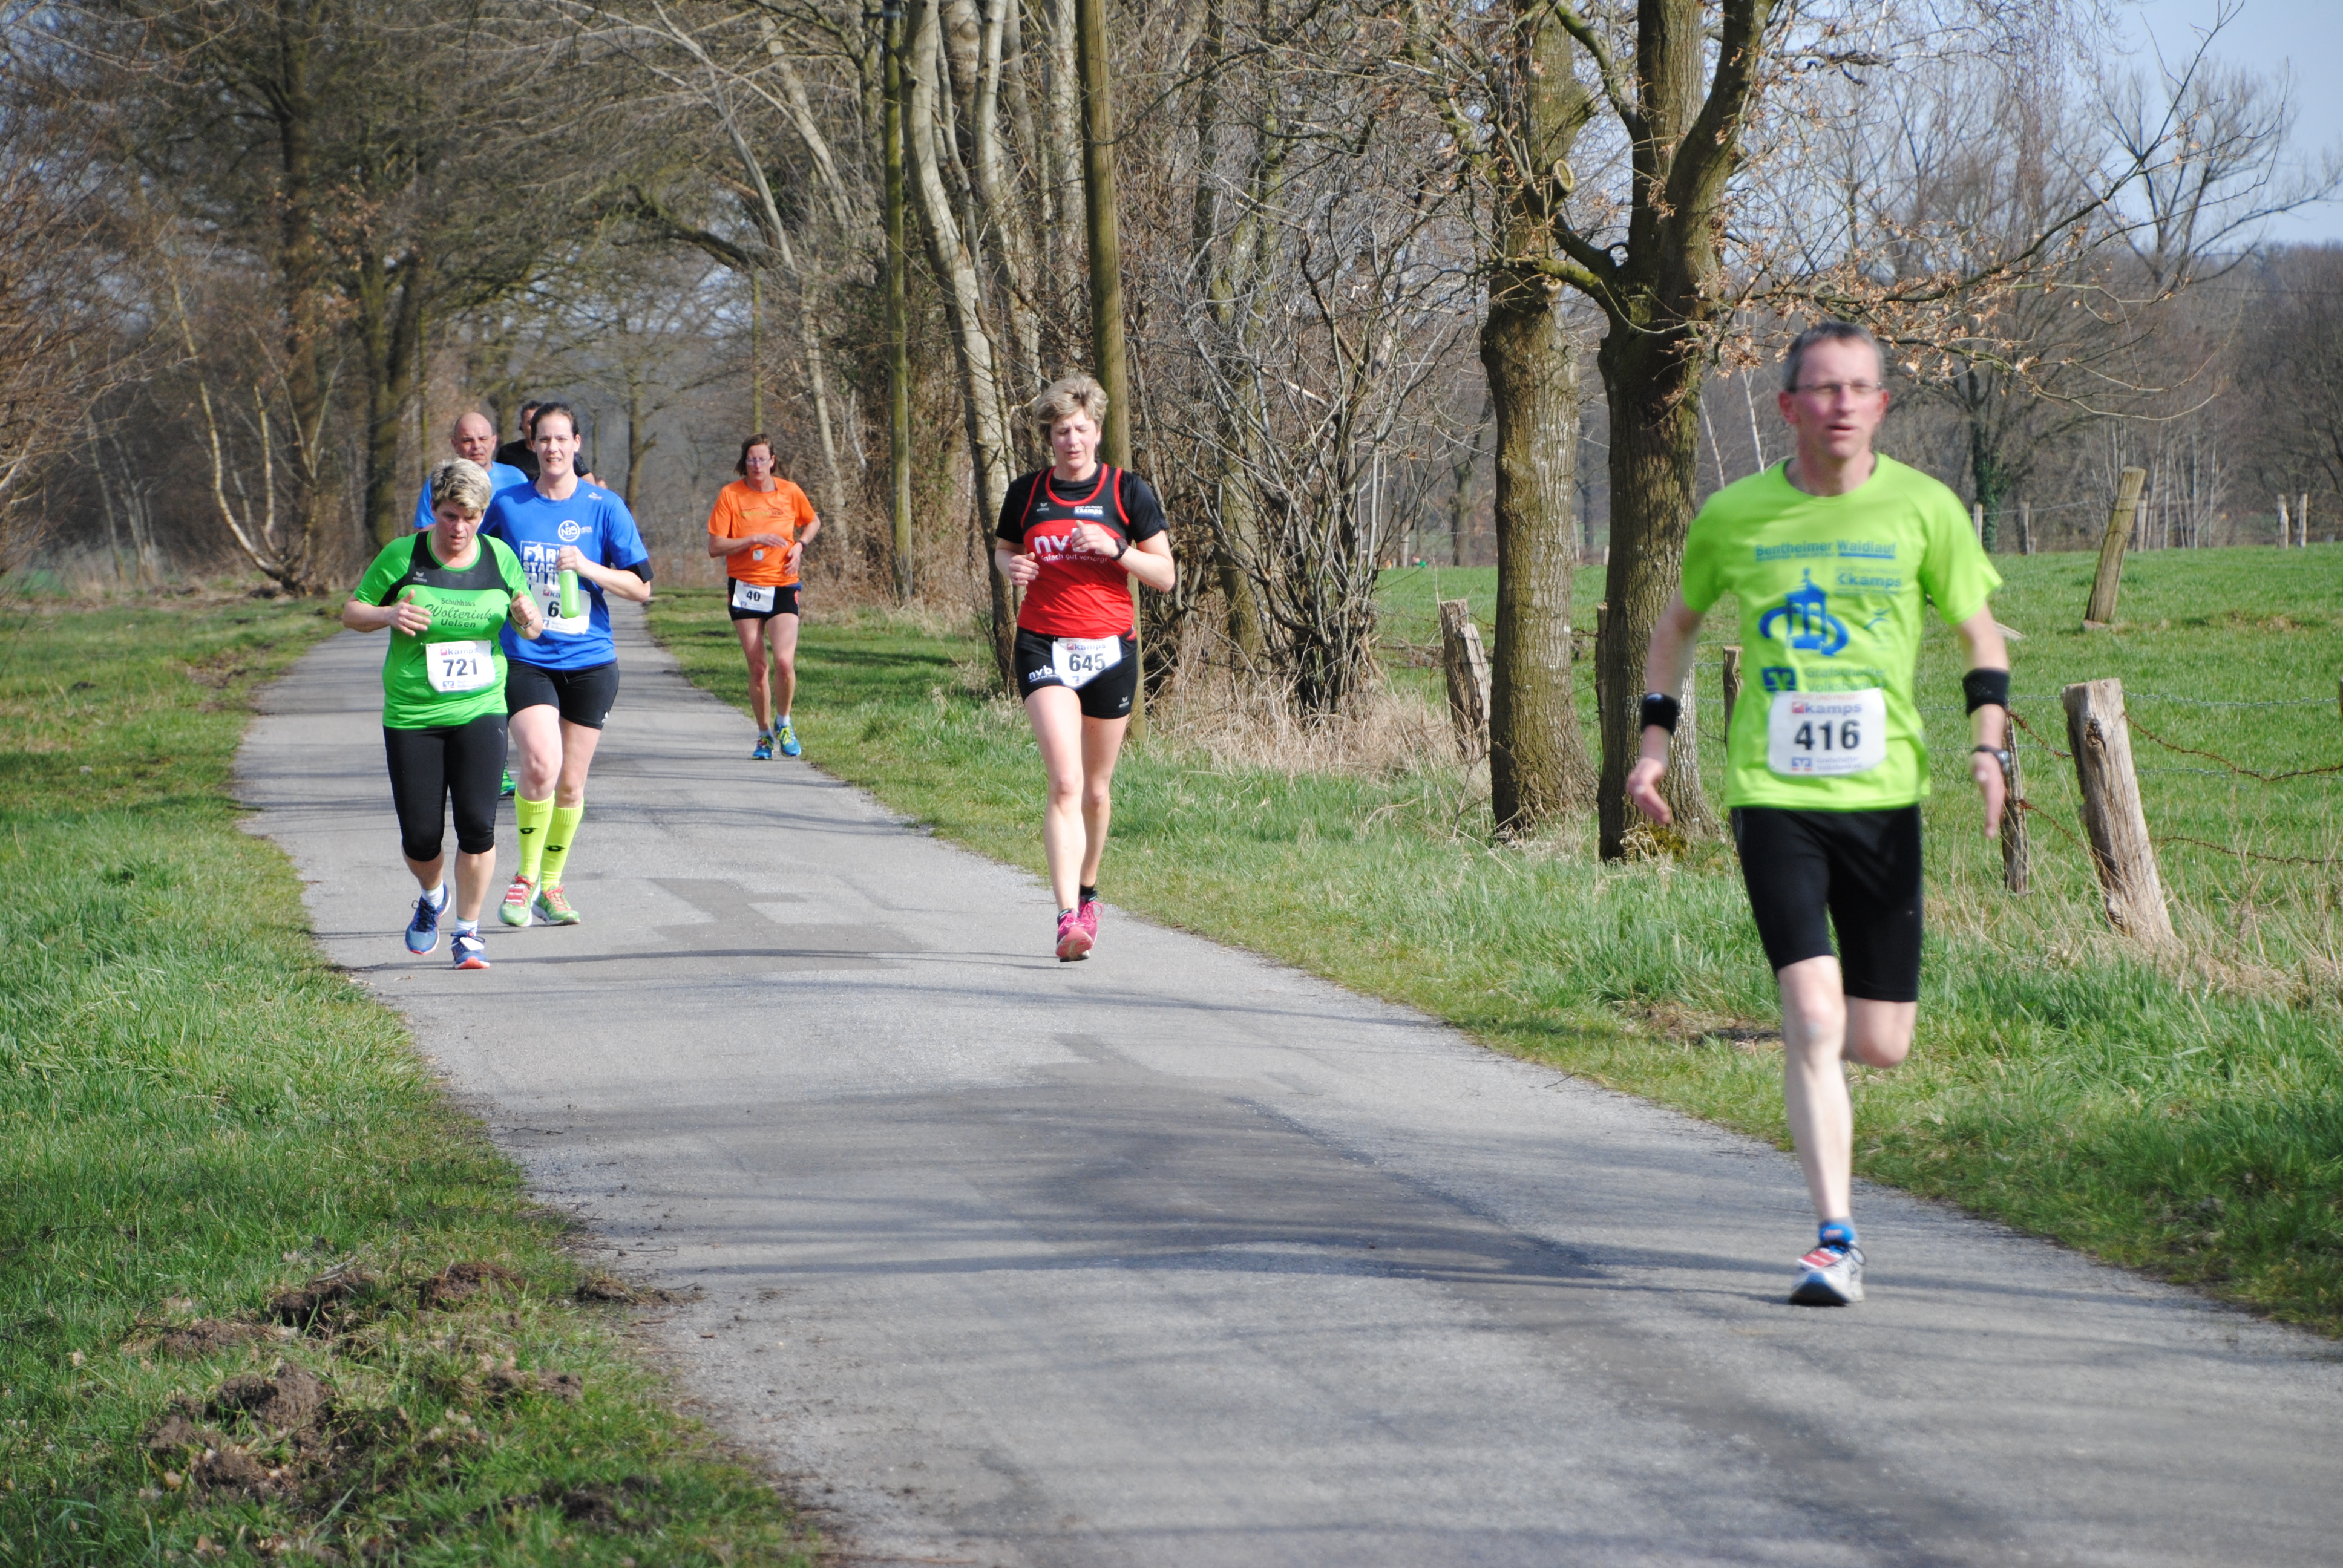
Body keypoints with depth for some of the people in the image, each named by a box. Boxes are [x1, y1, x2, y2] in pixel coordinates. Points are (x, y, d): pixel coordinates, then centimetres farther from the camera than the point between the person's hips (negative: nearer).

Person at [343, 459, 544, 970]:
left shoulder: (499, 558, 3)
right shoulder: (401, 556, -4)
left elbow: (528, 628, 14)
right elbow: (351, 612, 5)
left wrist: (528, 618, -10)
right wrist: (388, 614, -16)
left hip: (480, 712, 1)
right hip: (411, 718, -1)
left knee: (477, 826, -12)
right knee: (420, 836, 1)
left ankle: (469, 932, 6)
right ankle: (432, 898, 35)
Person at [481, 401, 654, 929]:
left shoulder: (604, 507, -1)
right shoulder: (507, 505, 2)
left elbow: (641, 587, -2)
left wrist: (588, 567, -16)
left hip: (589, 662, 1)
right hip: (525, 660, -1)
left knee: (570, 783, 7)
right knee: (542, 764, -22)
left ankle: (551, 887, 25)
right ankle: (526, 875, -3)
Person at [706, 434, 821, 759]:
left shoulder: (789, 492, 3)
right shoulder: (730, 495, -3)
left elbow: (813, 522, 22)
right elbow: (715, 547, -7)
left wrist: (800, 545, 2)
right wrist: (755, 539, -17)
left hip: (782, 588, 0)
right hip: (745, 587, 0)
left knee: (784, 661, -16)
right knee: (757, 666, 2)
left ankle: (783, 722, 9)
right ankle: (764, 733, 19)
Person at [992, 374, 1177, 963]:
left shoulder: (1128, 491, 1)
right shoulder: (1027, 493, 4)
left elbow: (1165, 576, 1)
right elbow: (1003, 548, 20)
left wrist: (1117, 550, -16)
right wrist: (1011, 566, -3)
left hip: (1110, 650, 1)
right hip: (1044, 647, -1)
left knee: (1096, 790, 12)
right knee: (1065, 785, -17)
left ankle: (1087, 894, 36)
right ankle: (1067, 918, -25)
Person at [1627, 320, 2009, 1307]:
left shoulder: (1922, 509, 1)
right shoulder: (1732, 517, 1)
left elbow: (1980, 634, 11)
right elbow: (1679, 622, 19)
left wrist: (1987, 746, -3)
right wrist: (1655, 738, 10)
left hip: (1885, 794, 1)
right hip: (1772, 794, -1)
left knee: (1880, 1045, 4)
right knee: (1813, 1018, -15)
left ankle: (1815, 1046, 41)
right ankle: (1836, 1241, -11)